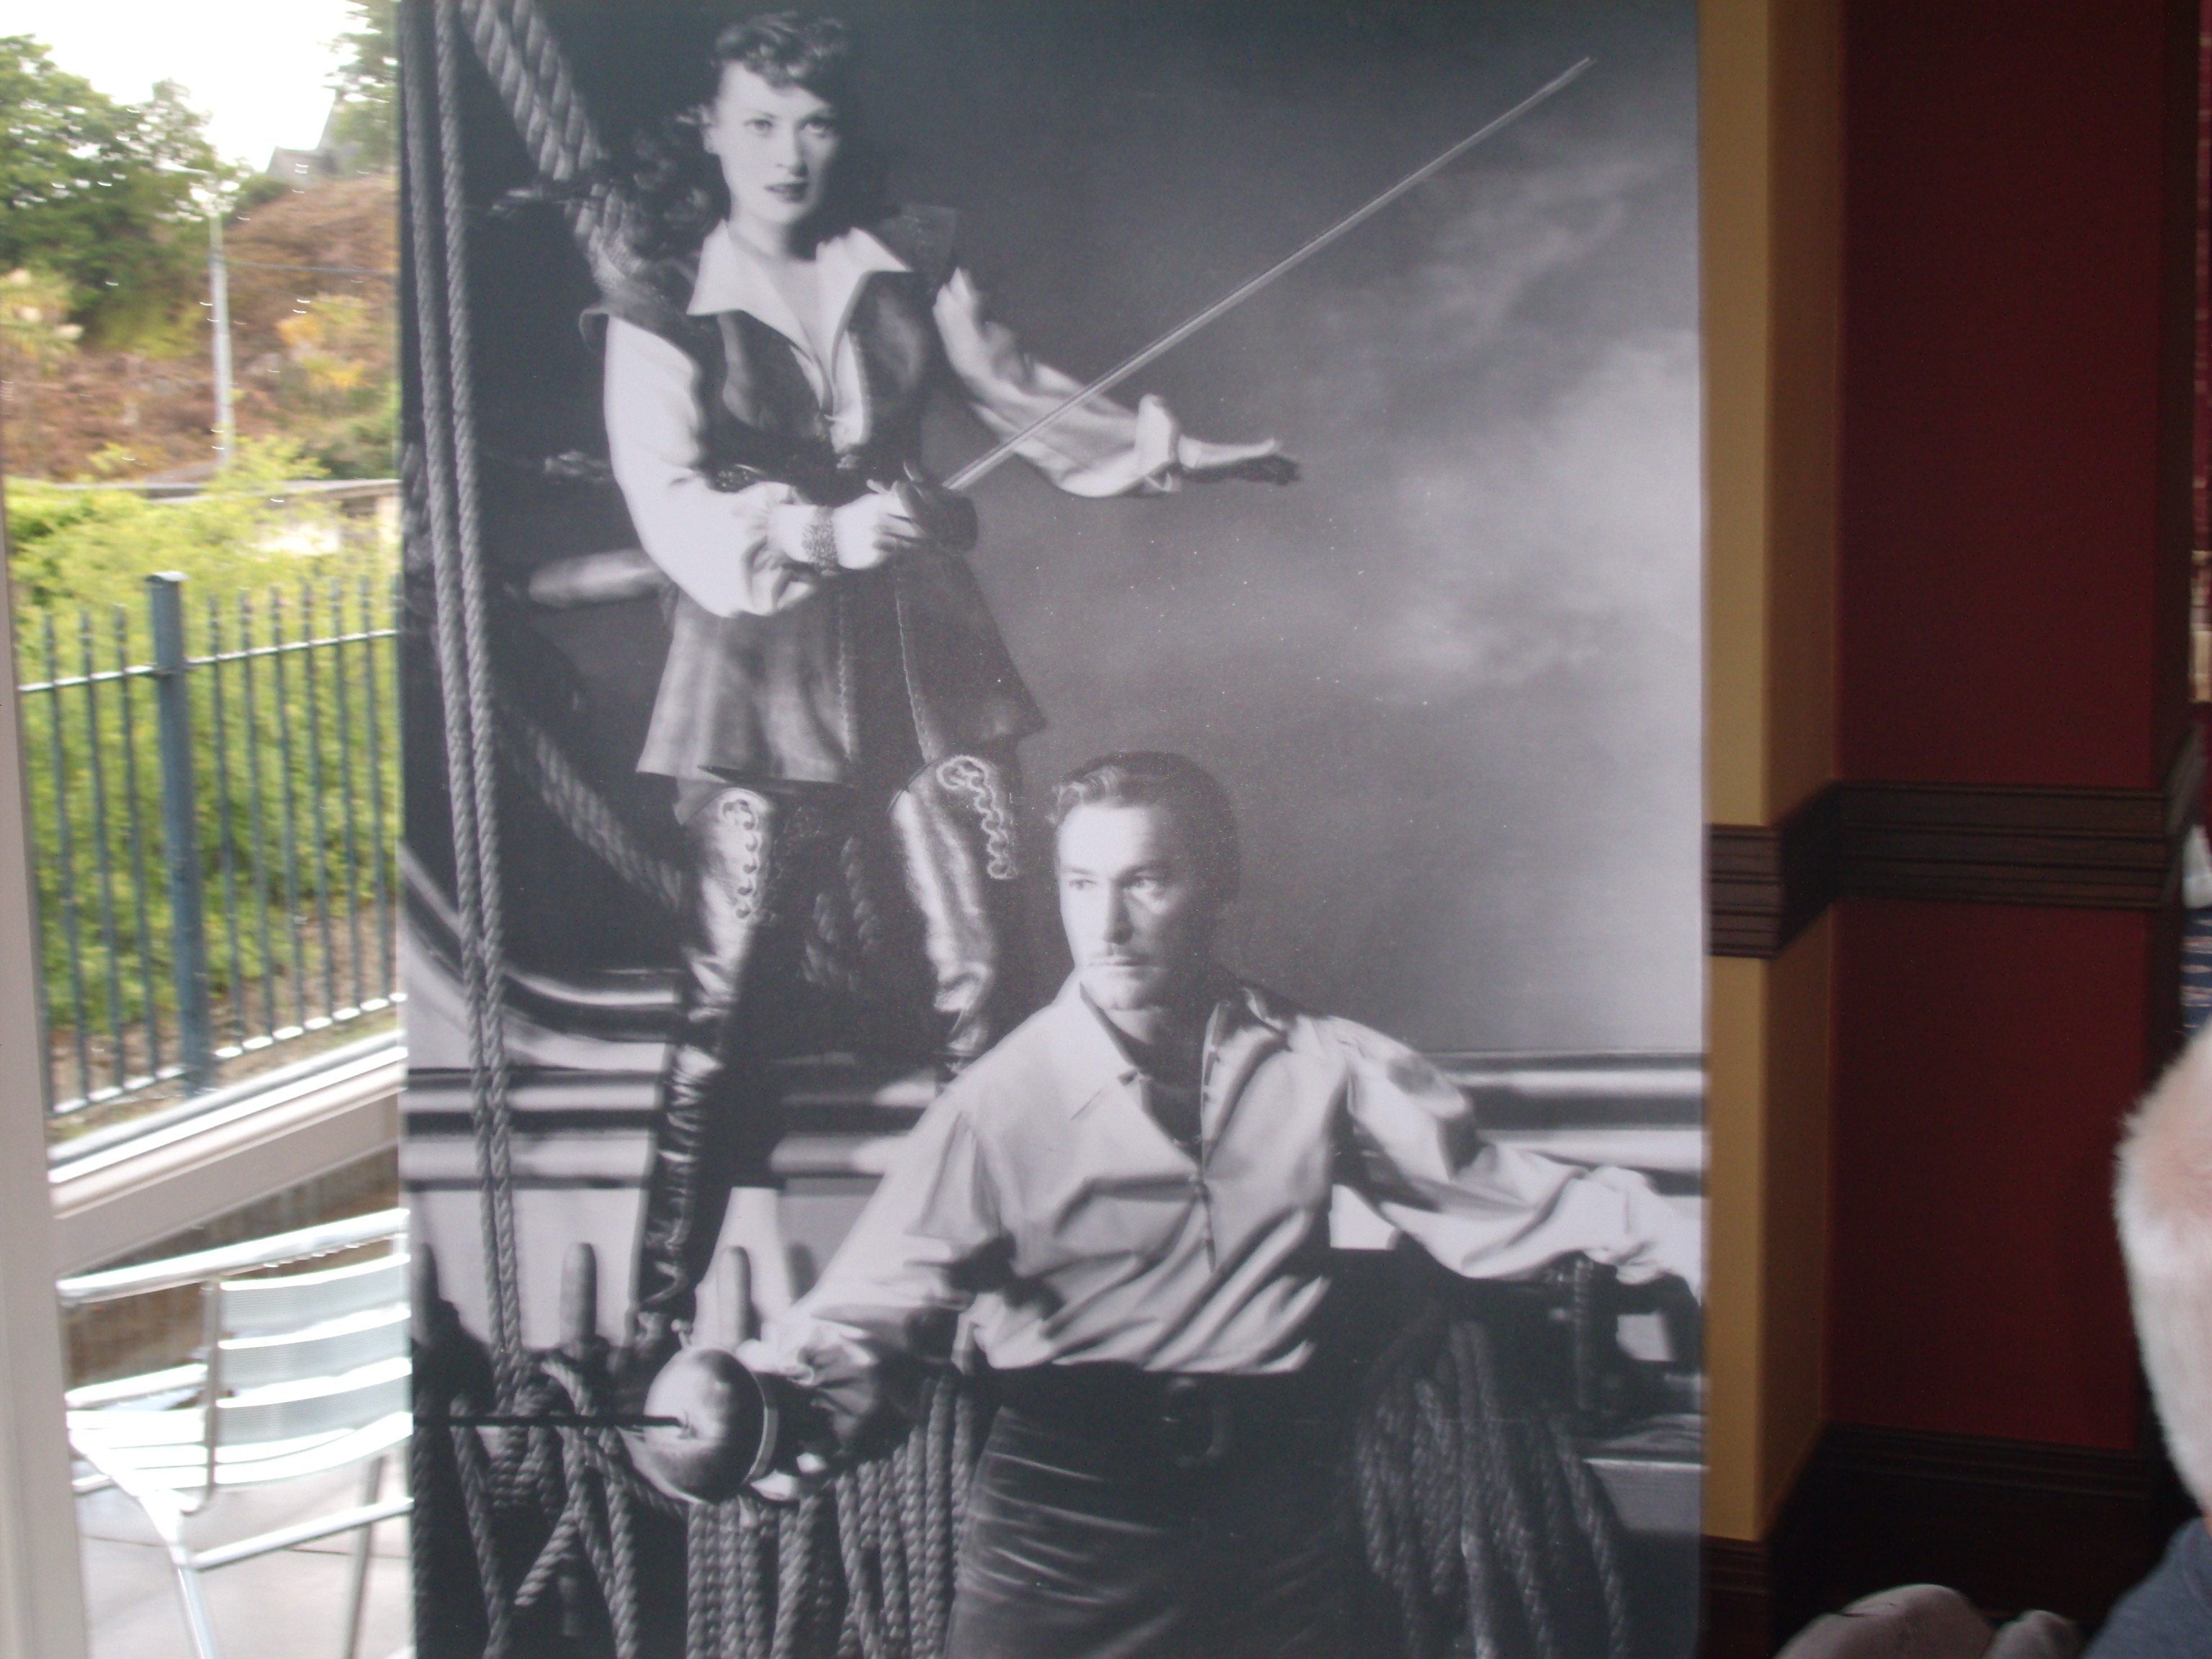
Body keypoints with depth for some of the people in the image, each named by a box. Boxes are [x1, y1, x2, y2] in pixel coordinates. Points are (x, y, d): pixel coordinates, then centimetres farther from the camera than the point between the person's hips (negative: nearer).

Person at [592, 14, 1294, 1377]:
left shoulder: (910, 265, 7)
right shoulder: (660, 314, -2)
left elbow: (1013, 389, 21)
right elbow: (671, 506, -12)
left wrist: (1167, 450, 24)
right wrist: (823, 533, -26)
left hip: (918, 650, 3)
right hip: (762, 664, -2)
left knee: (978, 972, 0)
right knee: (734, 994, -4)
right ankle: (665, 1302, 8)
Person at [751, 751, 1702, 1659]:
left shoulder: (1319, 1065, 1)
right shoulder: (1001, 1102, -7)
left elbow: (1486, 1198, 6)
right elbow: (869, 1309, -10)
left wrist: (1667, 1238, -6)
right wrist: (764, 1407, -30)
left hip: (1268, 1517, 2)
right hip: (1061, 1530, -2)